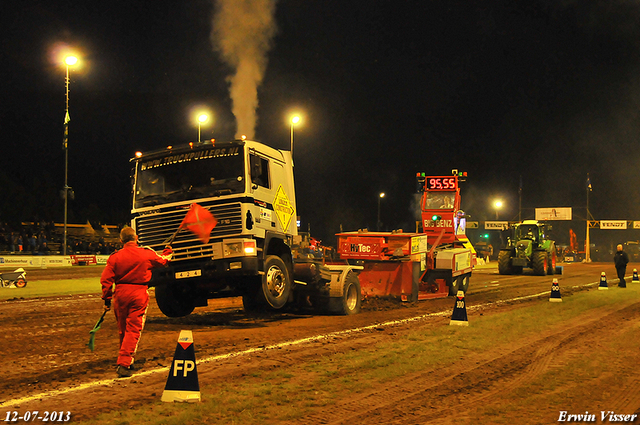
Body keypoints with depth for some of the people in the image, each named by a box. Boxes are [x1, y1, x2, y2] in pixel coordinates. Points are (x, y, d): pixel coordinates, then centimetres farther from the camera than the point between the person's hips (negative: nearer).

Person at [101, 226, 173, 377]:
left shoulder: (115, 257, -2)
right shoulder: (147, 253, -3)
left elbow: (106, 280, -3)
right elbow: (162, 260, 18)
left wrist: (107, 299, 6)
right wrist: (168, 252, 40)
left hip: (120, 293, 2)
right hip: (139, 294, -2)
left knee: (123, 330, 17)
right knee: (133, 330, -1)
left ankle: (126, 361, 31)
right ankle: (124, 364, -11)